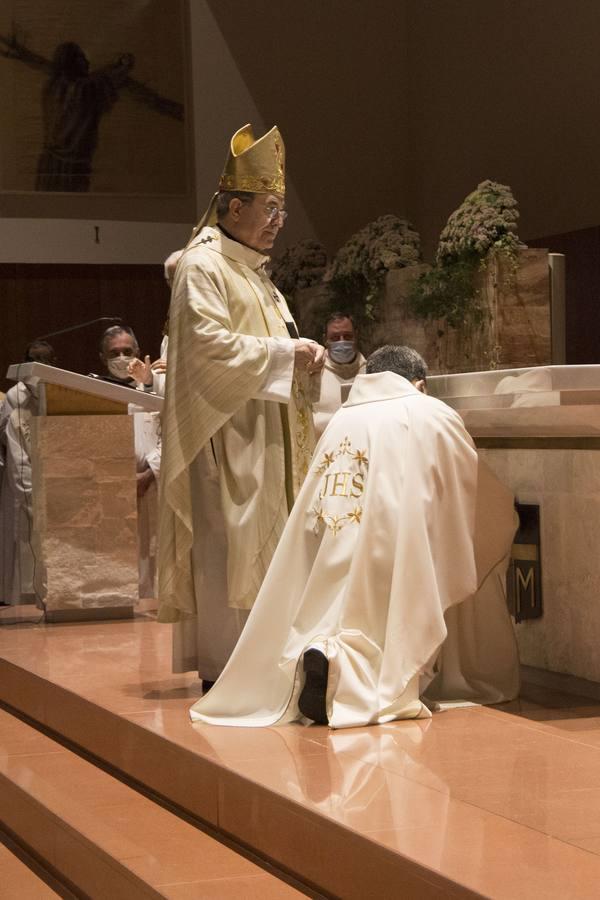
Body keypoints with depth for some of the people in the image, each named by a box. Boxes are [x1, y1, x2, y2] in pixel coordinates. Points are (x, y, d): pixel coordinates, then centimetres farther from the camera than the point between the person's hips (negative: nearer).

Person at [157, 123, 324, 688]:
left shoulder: (253, 271, 19)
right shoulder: (202, 266, -10)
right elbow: (209, 344, -21)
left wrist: (300, 355, 6)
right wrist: (283, 351, -18)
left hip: (265, 436, 10)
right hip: (225, 435, -10)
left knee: (261, 543, 9)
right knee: (229, 545, -9)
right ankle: (224, 667, -6)